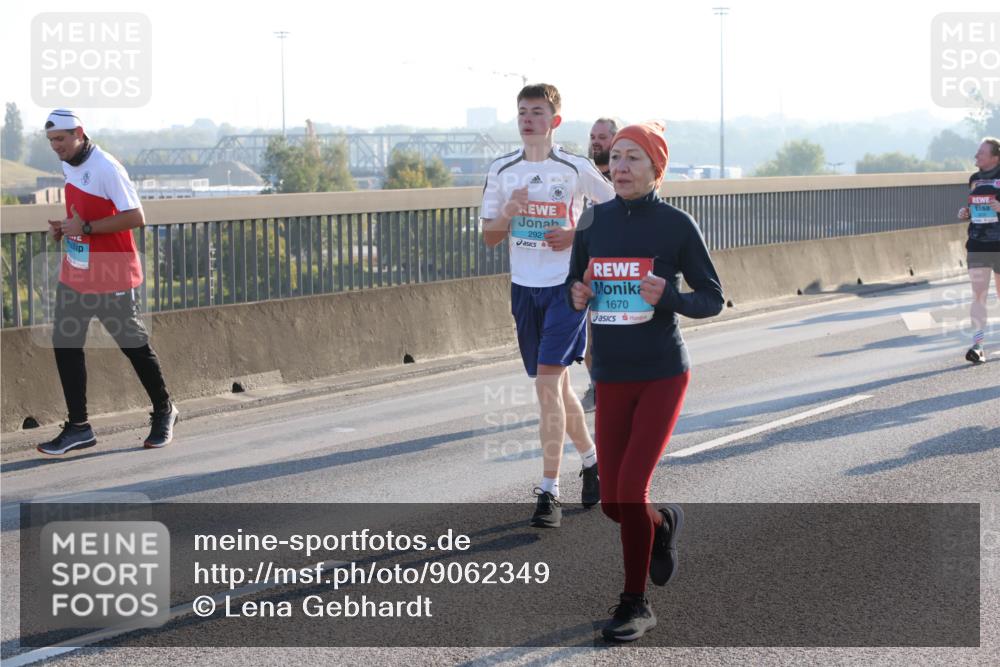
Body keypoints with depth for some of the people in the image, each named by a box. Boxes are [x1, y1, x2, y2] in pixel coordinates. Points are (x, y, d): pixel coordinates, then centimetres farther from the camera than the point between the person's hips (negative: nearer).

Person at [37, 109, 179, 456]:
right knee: (65, 345, 1)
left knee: (134, 345, 5)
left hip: (113, 277, -8)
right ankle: (78, 427, 7)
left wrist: (86, 228, -23)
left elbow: (135, 217, -22)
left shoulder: (106, 168, -18)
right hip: (74, 272, 8)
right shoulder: (67, 165, 8)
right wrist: (64, 227, 3)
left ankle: (163, 410, 24)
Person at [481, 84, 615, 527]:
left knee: (547, 384, -15)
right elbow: (489, 237, 7)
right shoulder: (502, 171, 6)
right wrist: (508, 213, -13)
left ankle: (549, 492, -12)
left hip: (566, 286, -5)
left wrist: (578, 235, -12)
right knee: (555, 385, 14)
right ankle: (592, 458, 37)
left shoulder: (576, 169, -6)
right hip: (524, 287, 5)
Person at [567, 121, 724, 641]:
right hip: (610, 378, 4)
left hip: (662, 375, -4)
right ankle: (662, 523, 42)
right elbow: (575, 282, 15)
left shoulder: (676, 225, -8)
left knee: (630, 488, -13)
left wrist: (668, 296, -22)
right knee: (612, 503, 6)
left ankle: (635, 604, 5)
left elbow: (713, 299, -3)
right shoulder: (594, 222, 3)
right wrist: (576, 295, -9)